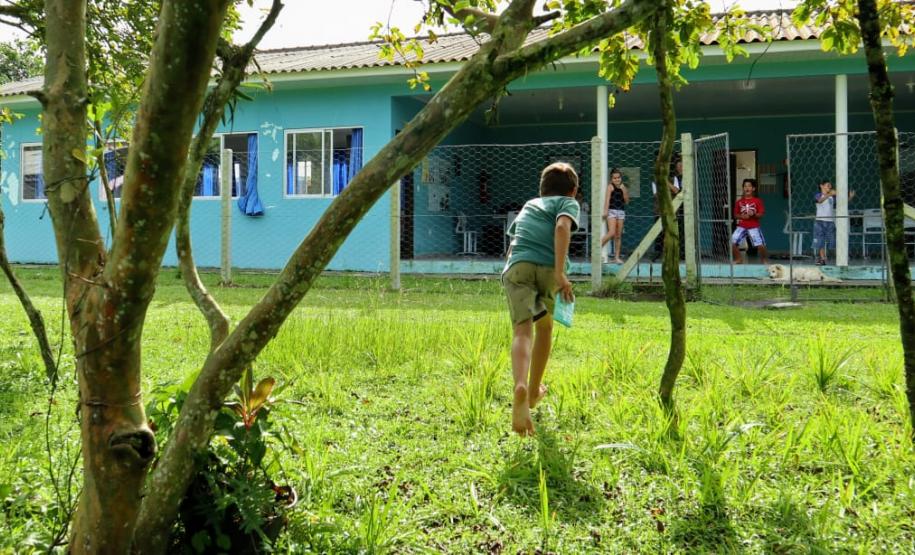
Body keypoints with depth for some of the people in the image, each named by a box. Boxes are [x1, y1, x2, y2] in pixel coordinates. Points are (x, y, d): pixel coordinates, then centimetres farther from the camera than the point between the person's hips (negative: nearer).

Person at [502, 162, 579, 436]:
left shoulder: (529, 205, 36)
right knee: (544, 326, 23)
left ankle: (521, 387, -43)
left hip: (516, 266, 2)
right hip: (549, 268, -2)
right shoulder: (568, 203, 21)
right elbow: (562, 227, -2)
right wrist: (560, 272, -11)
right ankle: (533, 391, 35)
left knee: (522, 332, -14)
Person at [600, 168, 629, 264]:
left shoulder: (623, 187, 11)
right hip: (612, 211, -5)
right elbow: (607, 198, -11)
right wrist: (605, 210, -22)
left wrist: (624, 190, -4)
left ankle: (616, 257, 6)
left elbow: (626, 201, 7)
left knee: (618, 236, 4)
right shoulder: (610, 186, -2)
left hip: (621, 211, 5)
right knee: (611, 233, -19)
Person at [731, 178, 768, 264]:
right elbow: (735, 214, 9)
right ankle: (738, 259, 12)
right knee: (732, 243, -10)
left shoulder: (757, 201, -2)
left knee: (761, 245, -12)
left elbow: (761, 214, -3)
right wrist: (742, 216, -11)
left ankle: (764, 260, 18)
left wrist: (754, 214, -22)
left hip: (754, 227, -3)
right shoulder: (739, 201, 6)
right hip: (741, 226, 3)